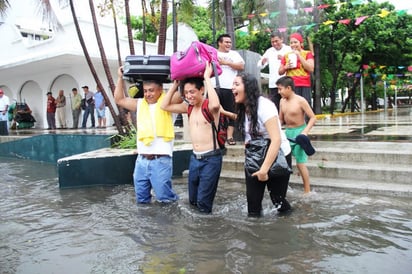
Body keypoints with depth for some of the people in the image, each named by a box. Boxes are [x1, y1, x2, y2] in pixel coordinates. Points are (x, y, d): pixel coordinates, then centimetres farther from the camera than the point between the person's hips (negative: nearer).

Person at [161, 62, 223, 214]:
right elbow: (165, 106, 8)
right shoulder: (188, 107, 9)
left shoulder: (210, 106, -11)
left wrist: (207, 78, -27)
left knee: (203, 202, -3)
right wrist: (175, 84, 3)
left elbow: (216, 104, -36)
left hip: (210, 158, -7)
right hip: (194, 158, 7)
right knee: (192, 200, 17)